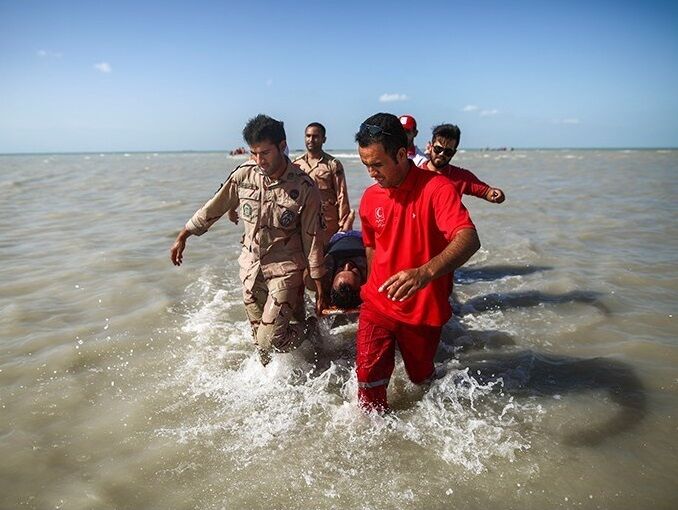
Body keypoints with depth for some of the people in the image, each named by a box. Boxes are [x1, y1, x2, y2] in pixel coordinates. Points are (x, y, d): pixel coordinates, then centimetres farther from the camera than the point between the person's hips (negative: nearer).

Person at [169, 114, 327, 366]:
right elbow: (213, 208, 7)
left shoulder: (304, 187, -15)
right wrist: (182, 237, 12)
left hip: (285, 270, -4)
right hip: (251, 268, 4)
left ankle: (314, 327, 17)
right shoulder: (244, 174, -5)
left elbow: (312, 239, -9)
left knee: (269, 341, -10)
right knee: (261, 340, 12)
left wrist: (319, 287, -6)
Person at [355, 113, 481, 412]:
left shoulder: (437, 188, -18)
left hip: (424, 310, -3)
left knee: (420, 376, 18)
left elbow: (469, 240, -32)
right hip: (377, 305, 3)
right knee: (369, 377, -2)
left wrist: (425, 272, -49)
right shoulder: (370, 198, -1)